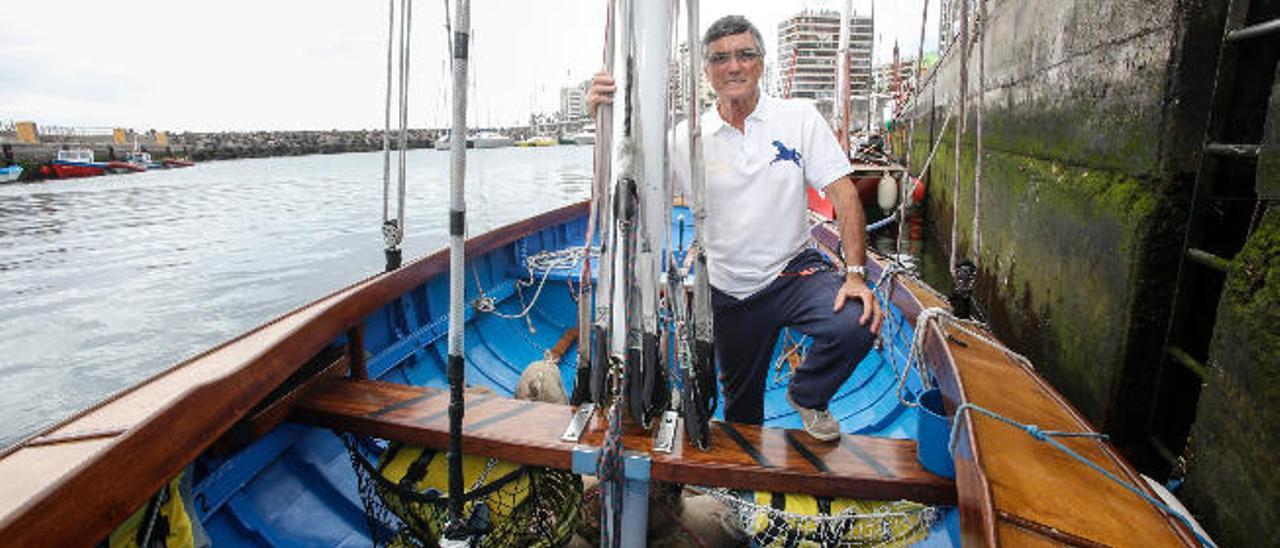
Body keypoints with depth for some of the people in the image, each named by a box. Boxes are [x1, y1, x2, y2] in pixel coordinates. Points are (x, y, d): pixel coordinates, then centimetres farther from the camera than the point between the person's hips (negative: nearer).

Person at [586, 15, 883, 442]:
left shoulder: (800, 118, -5)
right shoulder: (687, 138, -4)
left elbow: (844, 195, -8)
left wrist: (855, 274, -19)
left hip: (794, 272, -1)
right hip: (730, 291, 1)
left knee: (856, 325, -29)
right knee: (741, 406, 15)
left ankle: (807, 396, 3)